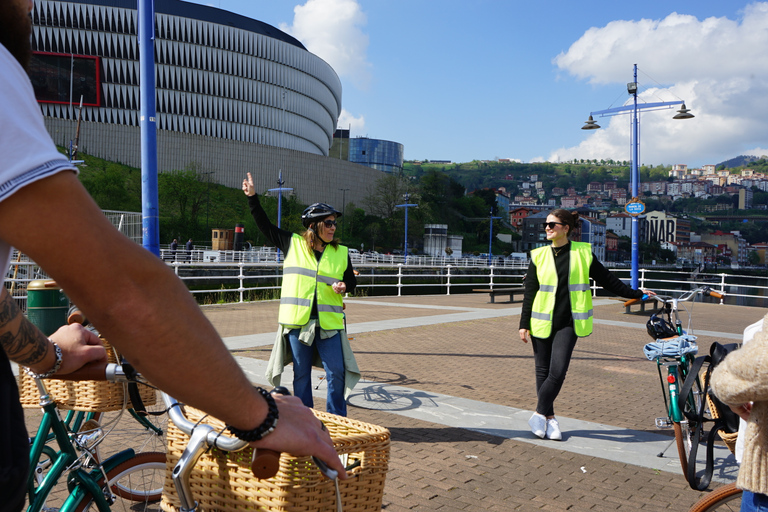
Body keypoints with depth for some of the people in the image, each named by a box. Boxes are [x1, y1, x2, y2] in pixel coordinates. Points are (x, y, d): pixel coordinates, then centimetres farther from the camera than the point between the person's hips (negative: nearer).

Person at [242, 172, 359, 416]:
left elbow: (352, 280, 17)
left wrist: (343, 286, -6)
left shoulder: (341, 252, 9)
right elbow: (265, 225, 12)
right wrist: (252, 197, 8)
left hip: (330, 323, 1)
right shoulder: (293, 243, 5)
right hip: (298, 321, -1)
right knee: (301, 374, 8)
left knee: (337, 372, -2)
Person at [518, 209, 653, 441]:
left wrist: (635, 293, 11)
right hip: (542, 322, 1)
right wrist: (524, 324, 3)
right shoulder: (539, 256, 4)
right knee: (543, 371, 4)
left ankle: (540, 414, 8)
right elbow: (529, 292, 6)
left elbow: (606, 279, 12)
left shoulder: (583, 253, 3)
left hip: (568, 323, -1)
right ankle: (549, 417, 19)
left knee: (558, 372, -10)